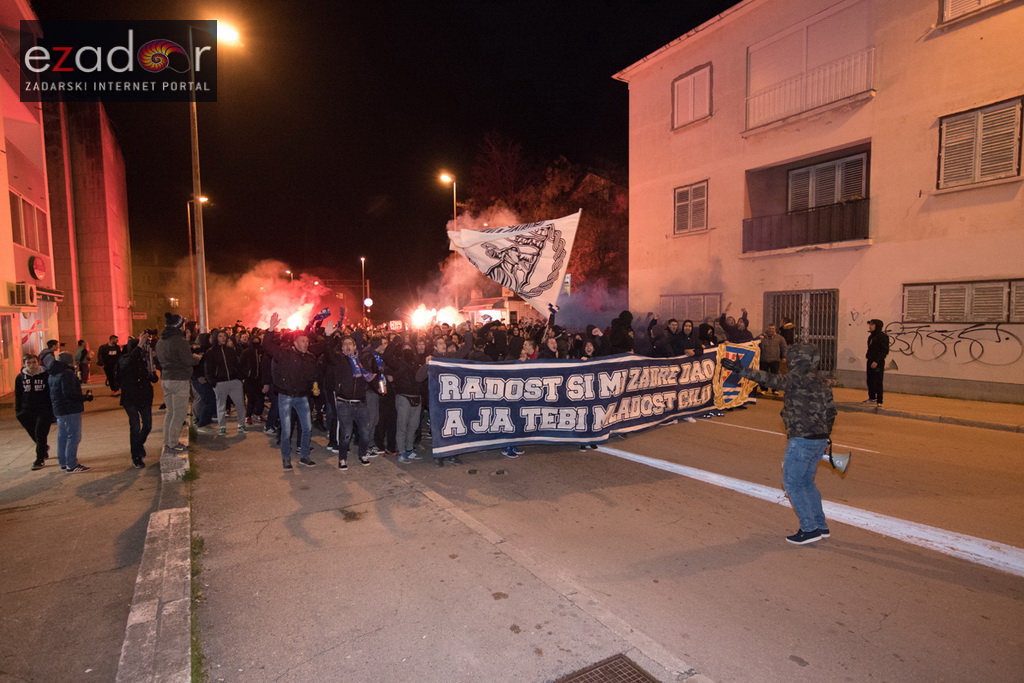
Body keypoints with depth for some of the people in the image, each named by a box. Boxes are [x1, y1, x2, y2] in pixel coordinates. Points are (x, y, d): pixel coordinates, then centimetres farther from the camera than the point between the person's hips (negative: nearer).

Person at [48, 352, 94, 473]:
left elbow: (56, 392, 19)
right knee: (73, 437, -6)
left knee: (62, 436, 16)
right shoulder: (67, 374, -18)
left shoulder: (52, 375, 14)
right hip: (70, 410, -10)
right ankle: (72, 465, -5)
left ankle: (63, 462, 25)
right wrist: (86, 397, -16)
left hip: (59, 410, 10)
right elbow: (69, 394, -24)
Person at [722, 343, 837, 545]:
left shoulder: (799, 379, -16)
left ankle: (809, 529, 6)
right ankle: (820, 526, 27)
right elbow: (830, 411, 15)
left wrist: (742, 370, -25)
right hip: (820, 440, 9)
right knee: (806, 482, 21)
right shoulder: (822, 381, 10)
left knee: (792, 484, 3)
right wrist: (825, 435, 23)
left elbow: (771, 380, -25)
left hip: (802, 440, -9)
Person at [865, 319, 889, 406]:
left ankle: (879, 401, 1)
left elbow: (885, 351, -17)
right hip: (870, 361, 9)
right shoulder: (871, 336, 15)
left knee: (878, 382, -5)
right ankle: (872, 398, 28)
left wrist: (877, 361, -21)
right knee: (870, 381, 15)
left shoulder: (882, 336, -12)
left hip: (878, 363, -9)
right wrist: (868, 355, 8)